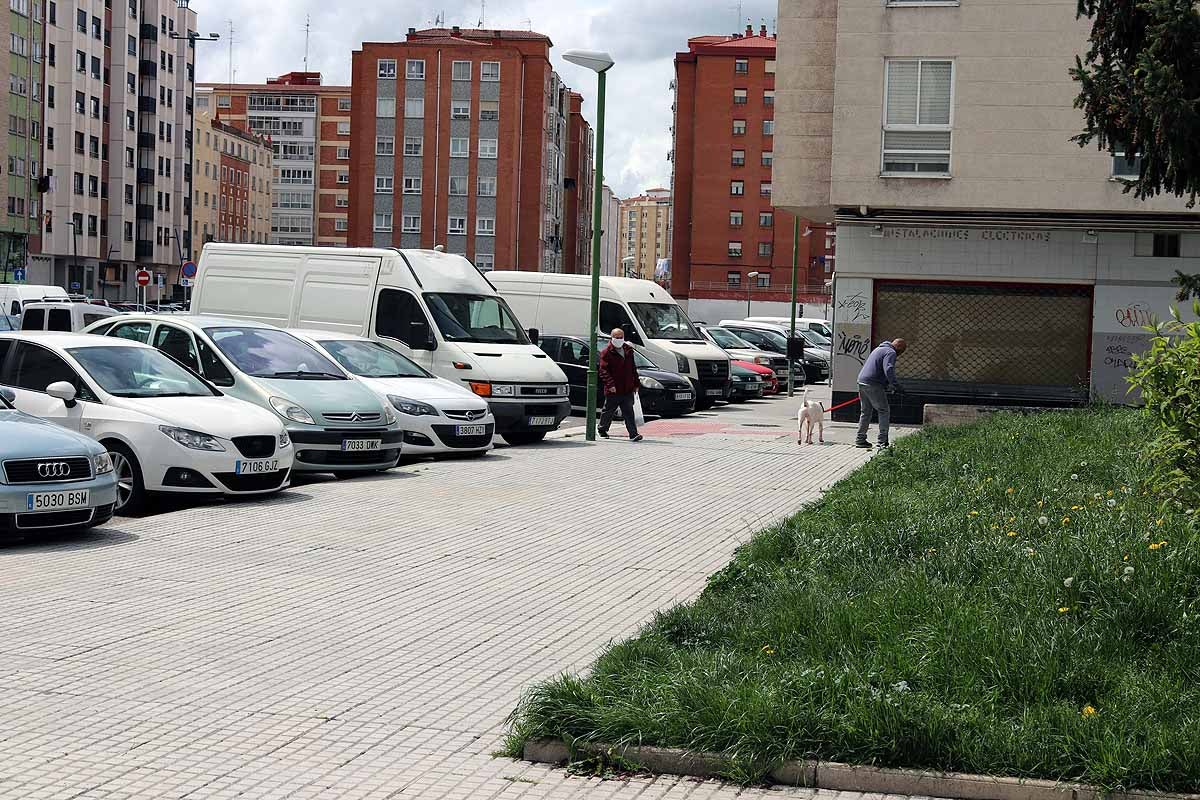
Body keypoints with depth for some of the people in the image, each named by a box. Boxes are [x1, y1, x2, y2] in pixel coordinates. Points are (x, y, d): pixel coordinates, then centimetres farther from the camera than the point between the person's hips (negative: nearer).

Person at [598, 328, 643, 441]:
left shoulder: (628, 351, 14)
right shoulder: (606, 353, -5)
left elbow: (633, 369, 21)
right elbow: (603, 370, -13)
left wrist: (636, 384, 18)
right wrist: (610, 384, -24)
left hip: (627, 389, 4)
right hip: (613, 390, -4)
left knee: (628, 413, -3)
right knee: (608, 411, 11)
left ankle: (633, 434, -10)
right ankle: (602, 429, 32)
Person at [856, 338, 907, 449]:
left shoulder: (879, 349, 24)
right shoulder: (890, 353, -8)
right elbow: (888, 370, -24)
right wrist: (896, 386, -22)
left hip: (862, 382, 9)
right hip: (873, 385, -9)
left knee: (865, 412, 17)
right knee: (884, 411, -1)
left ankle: (860, 439, 19)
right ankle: (883, 441, -5)